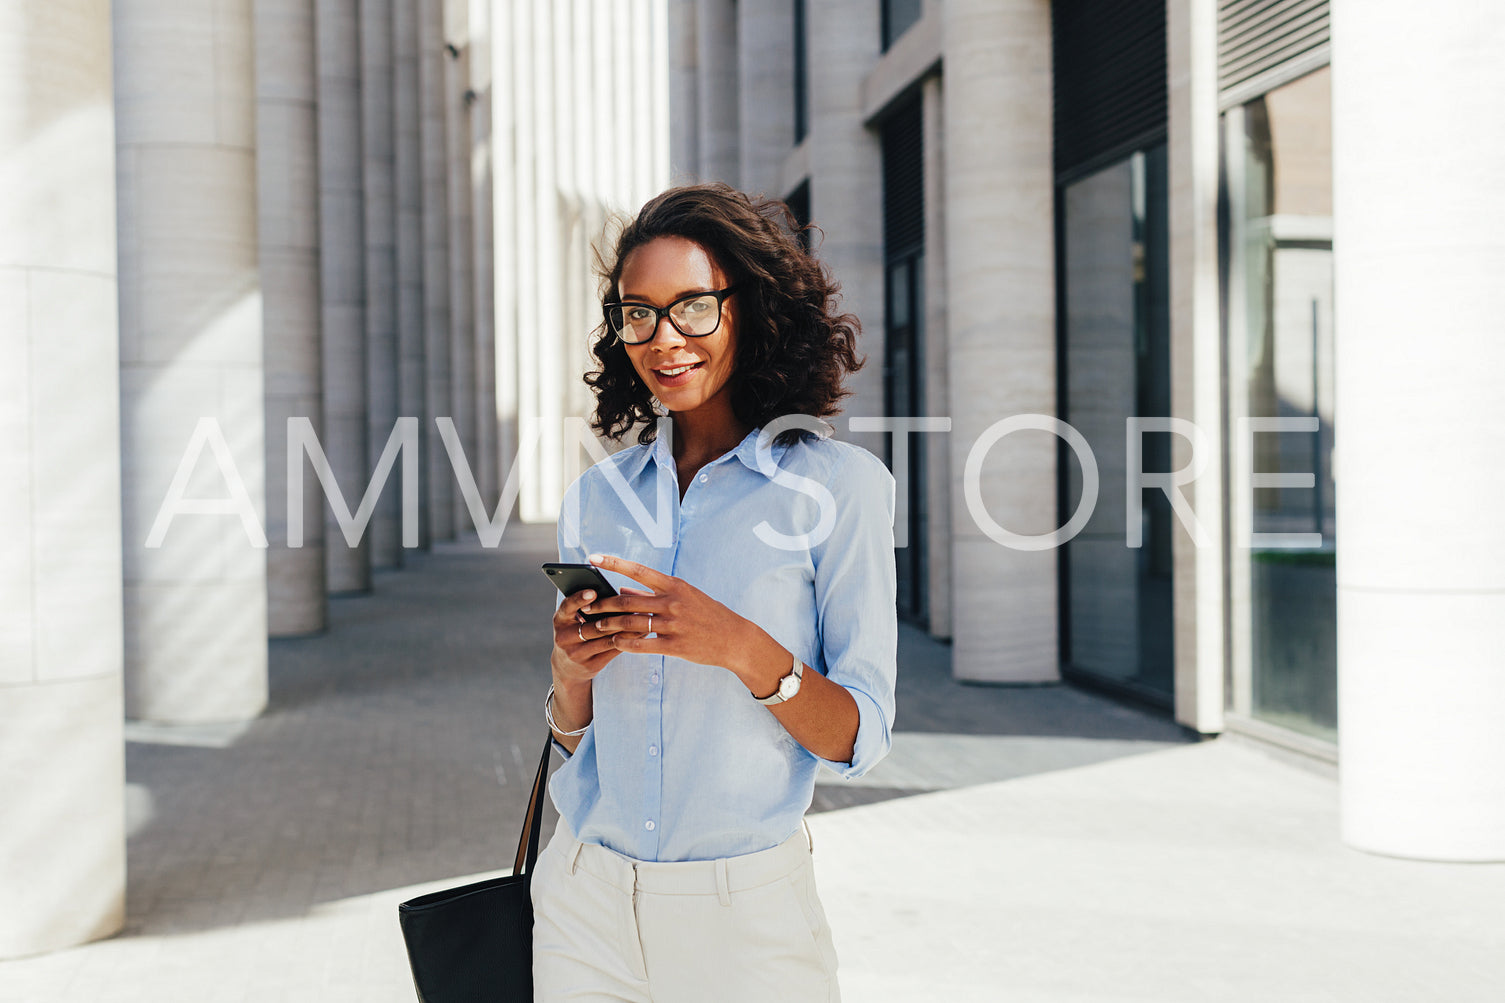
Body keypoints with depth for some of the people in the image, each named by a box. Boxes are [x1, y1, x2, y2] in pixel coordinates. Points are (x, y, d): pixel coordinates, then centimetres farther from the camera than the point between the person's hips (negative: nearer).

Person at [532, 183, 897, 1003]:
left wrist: (741, 647, -25)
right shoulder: (595, 497, 4)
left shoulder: (839, 483, -8)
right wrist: (568, 672, -11)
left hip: (743, 914, -3)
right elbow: (574, 737, 9)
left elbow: (859, 739, -10)